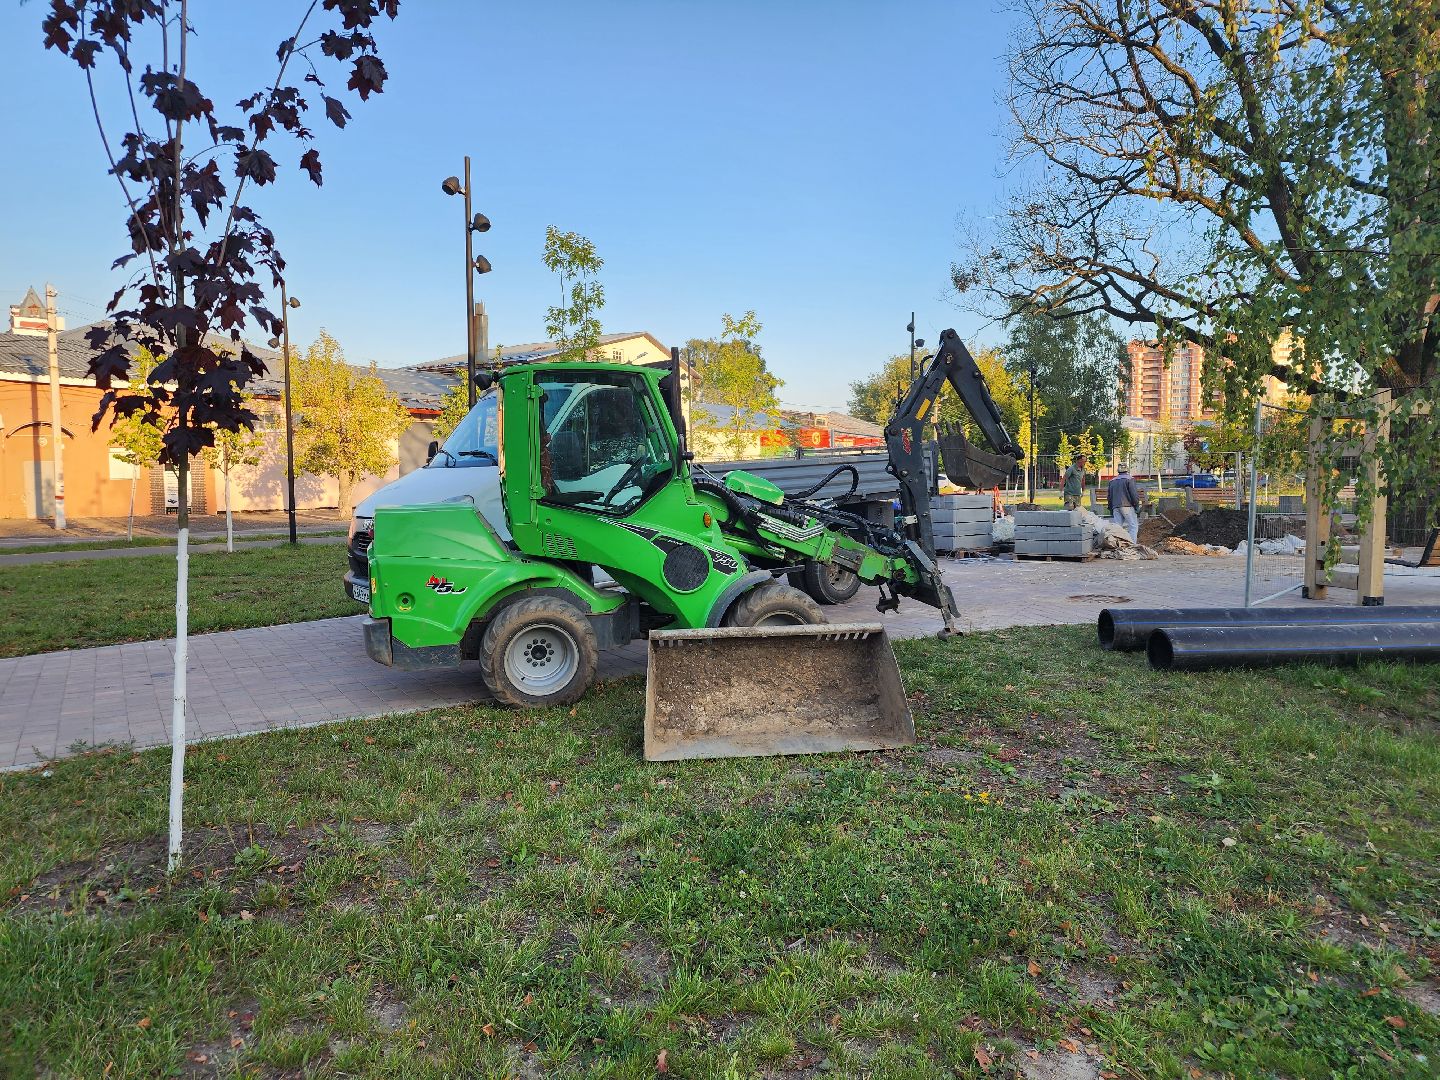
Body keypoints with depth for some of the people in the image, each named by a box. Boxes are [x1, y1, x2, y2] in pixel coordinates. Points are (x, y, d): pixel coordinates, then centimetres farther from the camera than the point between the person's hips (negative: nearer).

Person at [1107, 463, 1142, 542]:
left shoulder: (1112, 481, 17)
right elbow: (1134, 495, -9)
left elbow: (1109, 497, 19)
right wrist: (1137, 507, 0)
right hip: (1127, 506, -6)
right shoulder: (1129, 479, -2)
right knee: (1133, 527, -3)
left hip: (1115, 507, 6)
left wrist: (1111, 510, 23)